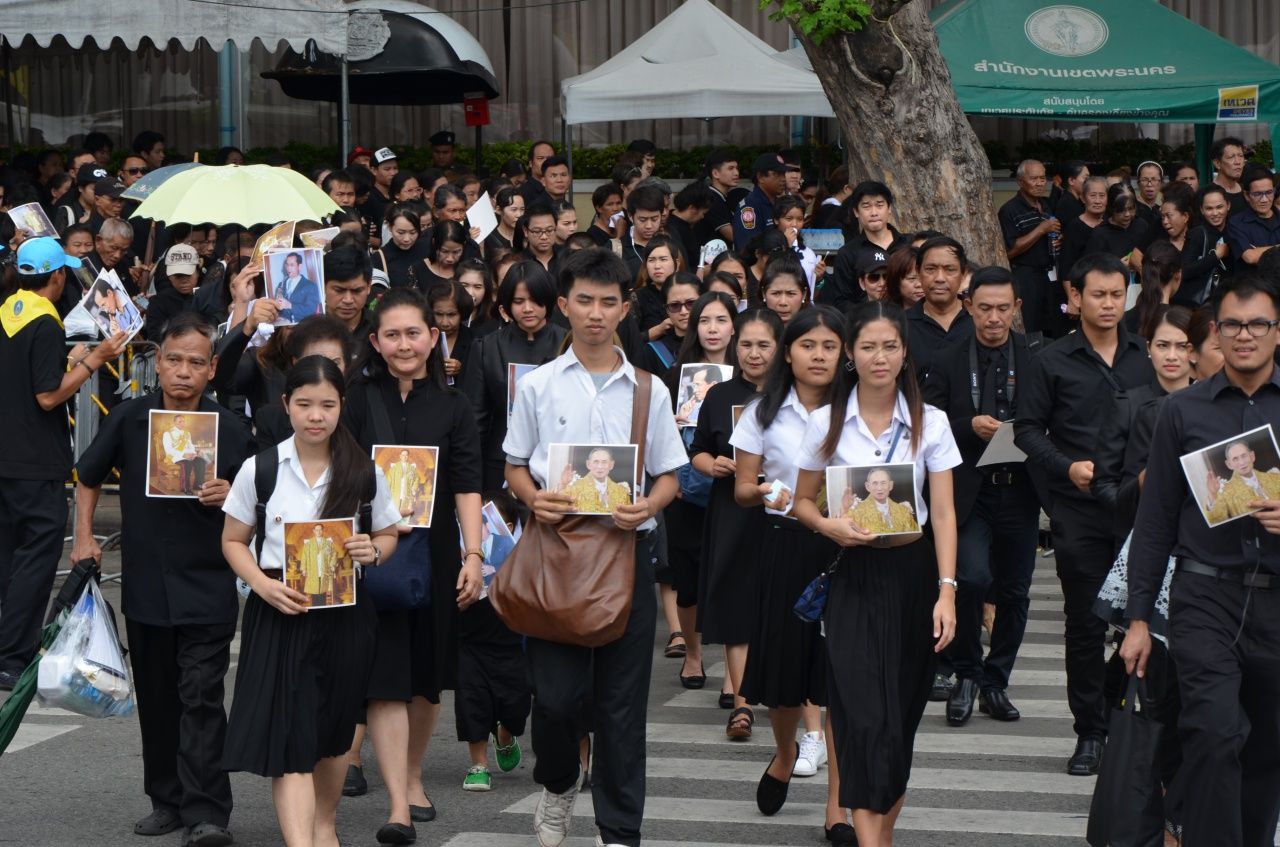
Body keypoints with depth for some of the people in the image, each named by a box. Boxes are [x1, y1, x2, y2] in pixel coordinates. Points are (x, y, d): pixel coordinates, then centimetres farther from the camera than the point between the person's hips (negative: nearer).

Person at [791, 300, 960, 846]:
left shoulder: (929, 423, 1)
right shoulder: (827, 423, 1)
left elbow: (944, 514, -2)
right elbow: (803, 502, 9)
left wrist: (946, 591, -10)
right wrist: (829, 526, -13)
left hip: (913, 572, 1)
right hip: (854, 576, -1)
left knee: (902, 711, 7)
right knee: (863, 714, -11)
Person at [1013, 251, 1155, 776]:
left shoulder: (1146, 358, 9)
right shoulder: (1053, 362, 4)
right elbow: (1027, 428, 4)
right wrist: (1068, 467, -11)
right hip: (1078, 510, -1)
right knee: (1085, 624, 3)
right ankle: (1090, 733, 11)